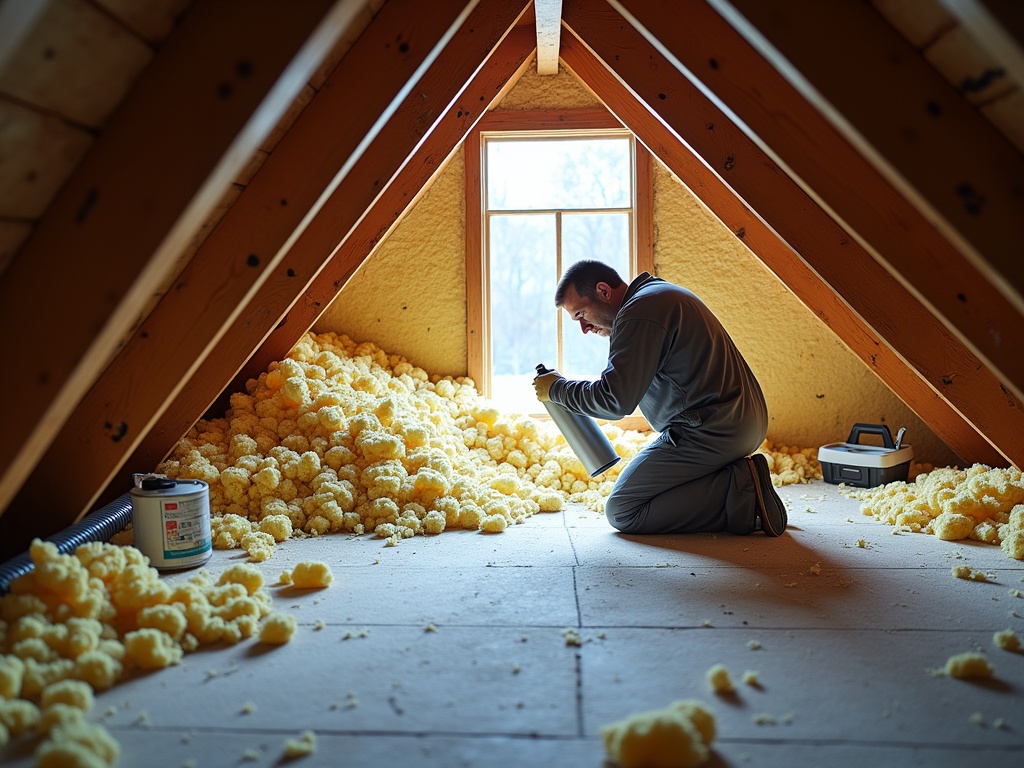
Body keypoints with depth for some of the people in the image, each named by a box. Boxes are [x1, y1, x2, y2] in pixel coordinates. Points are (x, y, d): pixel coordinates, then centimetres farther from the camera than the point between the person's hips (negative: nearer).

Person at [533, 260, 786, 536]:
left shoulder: (639, 312, -16)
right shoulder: (660, 294, 18)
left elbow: (615, 400, -19)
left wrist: (557, 389, -6)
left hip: (712, 432, -11)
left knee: (622, 512, -4)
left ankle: (739, 496, -12)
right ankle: (741, 480, 7)